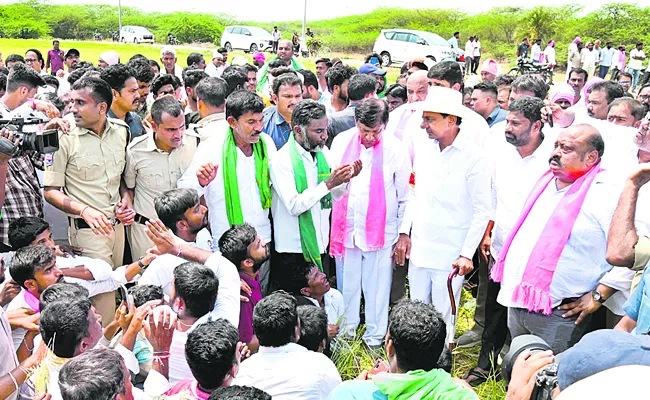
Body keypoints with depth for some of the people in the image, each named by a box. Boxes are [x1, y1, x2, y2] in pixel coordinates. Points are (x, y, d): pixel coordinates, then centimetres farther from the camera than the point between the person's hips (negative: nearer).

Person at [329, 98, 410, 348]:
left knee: (377, 287, 6)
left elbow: (405, 197, 0)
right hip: (345, 228, 2)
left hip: (380, 231, -2)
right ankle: (346, 331, 31)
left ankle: (375, 336, 24)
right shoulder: (341, 142, 0)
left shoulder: (396, 150, -7)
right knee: (346, 285, 12)